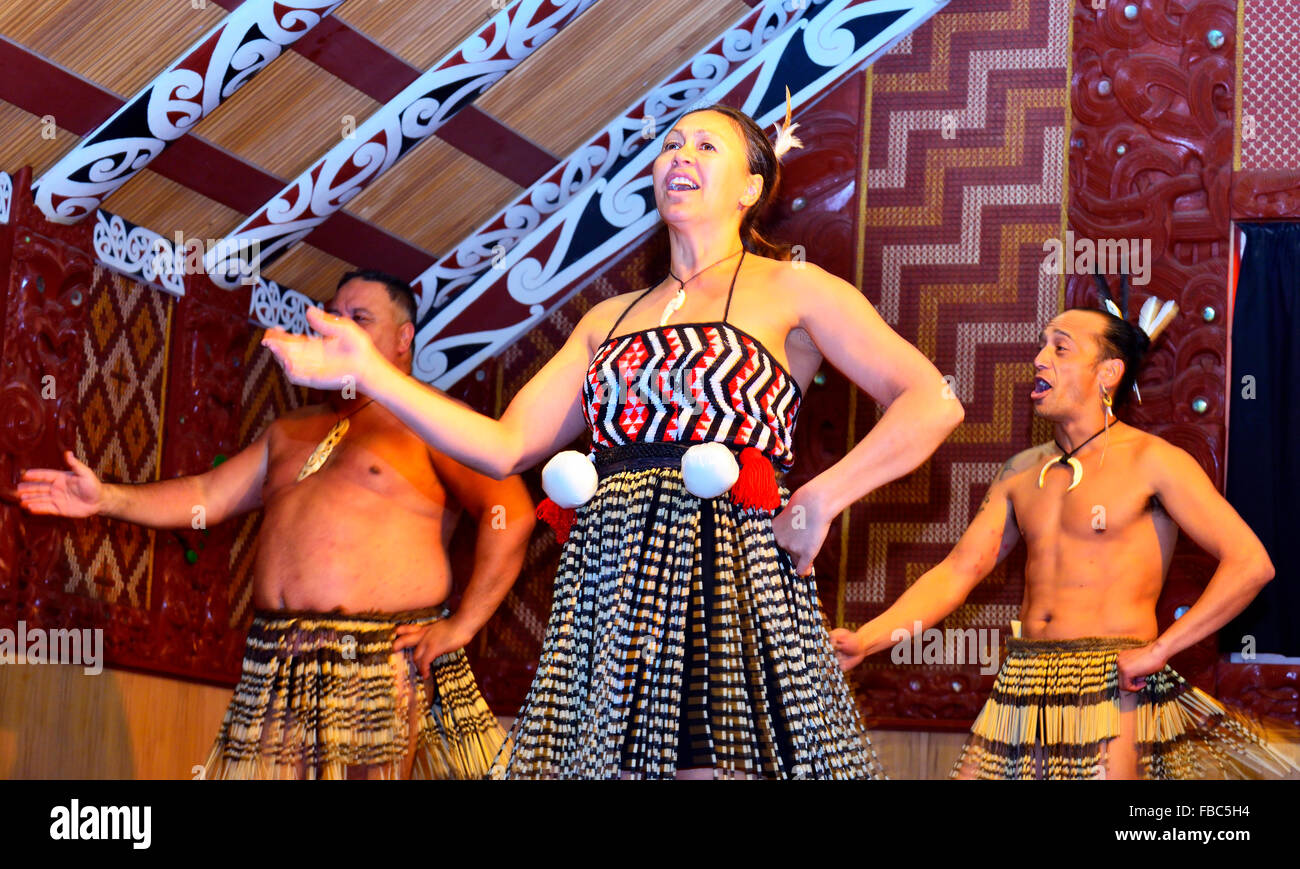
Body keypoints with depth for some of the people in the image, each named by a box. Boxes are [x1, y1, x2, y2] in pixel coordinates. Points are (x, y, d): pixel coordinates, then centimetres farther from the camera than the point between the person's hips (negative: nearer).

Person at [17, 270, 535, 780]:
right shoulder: (290, 433, 24)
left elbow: (511, 511, -10)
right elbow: (205, 497, 23)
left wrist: (462, 625, -14)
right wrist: (107, 499, 10)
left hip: (385, 662, -6)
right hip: (278, 666, 6)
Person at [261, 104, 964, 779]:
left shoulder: (788, 290, 7)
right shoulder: (610, 320, 23)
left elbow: (934, 403, -2)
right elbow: (506, 445, 14)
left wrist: (820, 500, -11)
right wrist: (367, 370, 9)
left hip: (733, 580, -5)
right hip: (608, 592, 5)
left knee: (716, 759, -13)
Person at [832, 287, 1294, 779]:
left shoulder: (1150, 461, -3)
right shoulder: (1022, 472, 14)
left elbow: (1251, 563, -10)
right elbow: (956, 573, 12)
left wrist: (1158, 650, -13)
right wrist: (865, 641, -1)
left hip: (1114, 693, -5)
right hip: (1021, 695, 5)